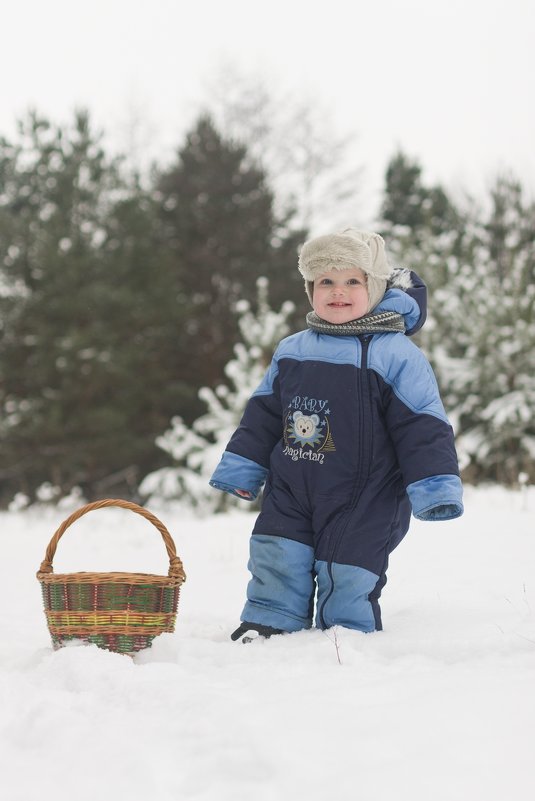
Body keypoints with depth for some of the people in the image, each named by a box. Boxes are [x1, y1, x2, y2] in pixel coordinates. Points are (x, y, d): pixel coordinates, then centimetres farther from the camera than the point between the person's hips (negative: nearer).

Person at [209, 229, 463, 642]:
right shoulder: (291, 352, 7)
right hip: (290, 495, 5)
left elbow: (423, 428, -12)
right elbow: (263, 417, 16)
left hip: (363, 503, -5)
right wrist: (242, 467, 16)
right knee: (275, 573, 5)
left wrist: (435, 486, -19)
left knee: (346, 583, 0)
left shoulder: (398, 356, -10)